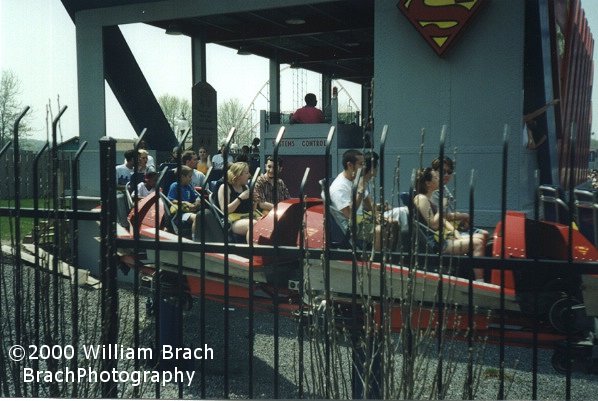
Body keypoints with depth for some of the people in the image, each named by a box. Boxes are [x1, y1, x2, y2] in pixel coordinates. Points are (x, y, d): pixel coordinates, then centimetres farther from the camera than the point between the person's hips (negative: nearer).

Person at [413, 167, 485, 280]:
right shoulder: (421, 199, -14)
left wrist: (456, 233, 5)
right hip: (436, 243, -10)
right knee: (477, 243, -17)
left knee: (480, 237, 6)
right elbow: (434, 225, -19)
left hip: (443, 236, 10)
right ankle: (479, 280, -18)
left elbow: (443, 220, 17)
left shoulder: (429, 198, 16)